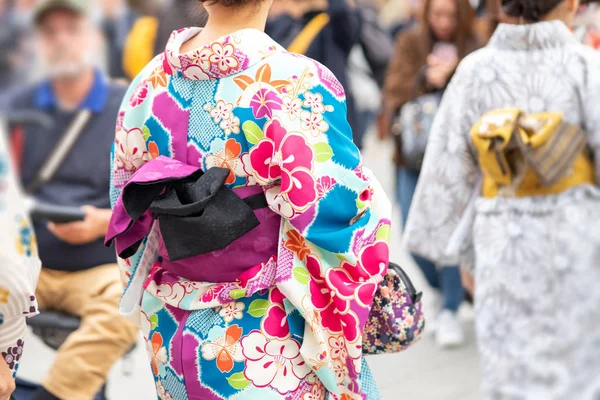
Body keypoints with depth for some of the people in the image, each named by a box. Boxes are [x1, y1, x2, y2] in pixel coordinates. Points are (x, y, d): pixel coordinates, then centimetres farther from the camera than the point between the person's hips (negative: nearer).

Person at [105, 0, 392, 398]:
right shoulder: (295, 84, -19)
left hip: (172, 335, 5)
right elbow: (348, 221, -17)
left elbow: (130, 223, 7)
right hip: (273, 348, -5)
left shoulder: (148, 85, -2)